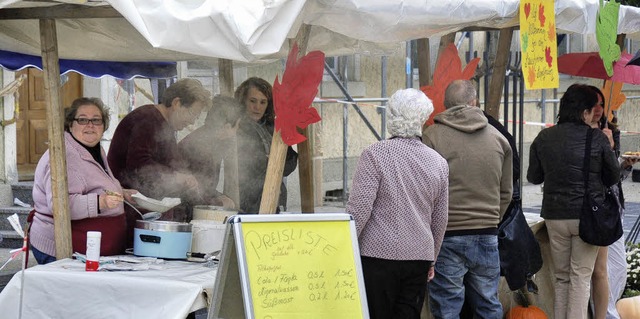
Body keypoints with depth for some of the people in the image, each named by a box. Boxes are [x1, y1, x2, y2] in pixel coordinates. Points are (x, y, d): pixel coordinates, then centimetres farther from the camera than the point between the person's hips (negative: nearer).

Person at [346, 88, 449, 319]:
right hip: (419, 257, 4)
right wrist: (431, 260, 26)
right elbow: (440, 220, 14)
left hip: (378, 254, -4)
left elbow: (359, 209, -12)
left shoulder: (374, 155, -8)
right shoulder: (439, 163, 7)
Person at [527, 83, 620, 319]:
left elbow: (533, 177, 7)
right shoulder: (598, 139, -9)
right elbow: (613, 177, 2)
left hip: (555, 215, 3)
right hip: (588, 216, -3)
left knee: (561, 277, 14)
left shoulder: (544, 138, -1)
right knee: (581, 277, 3)